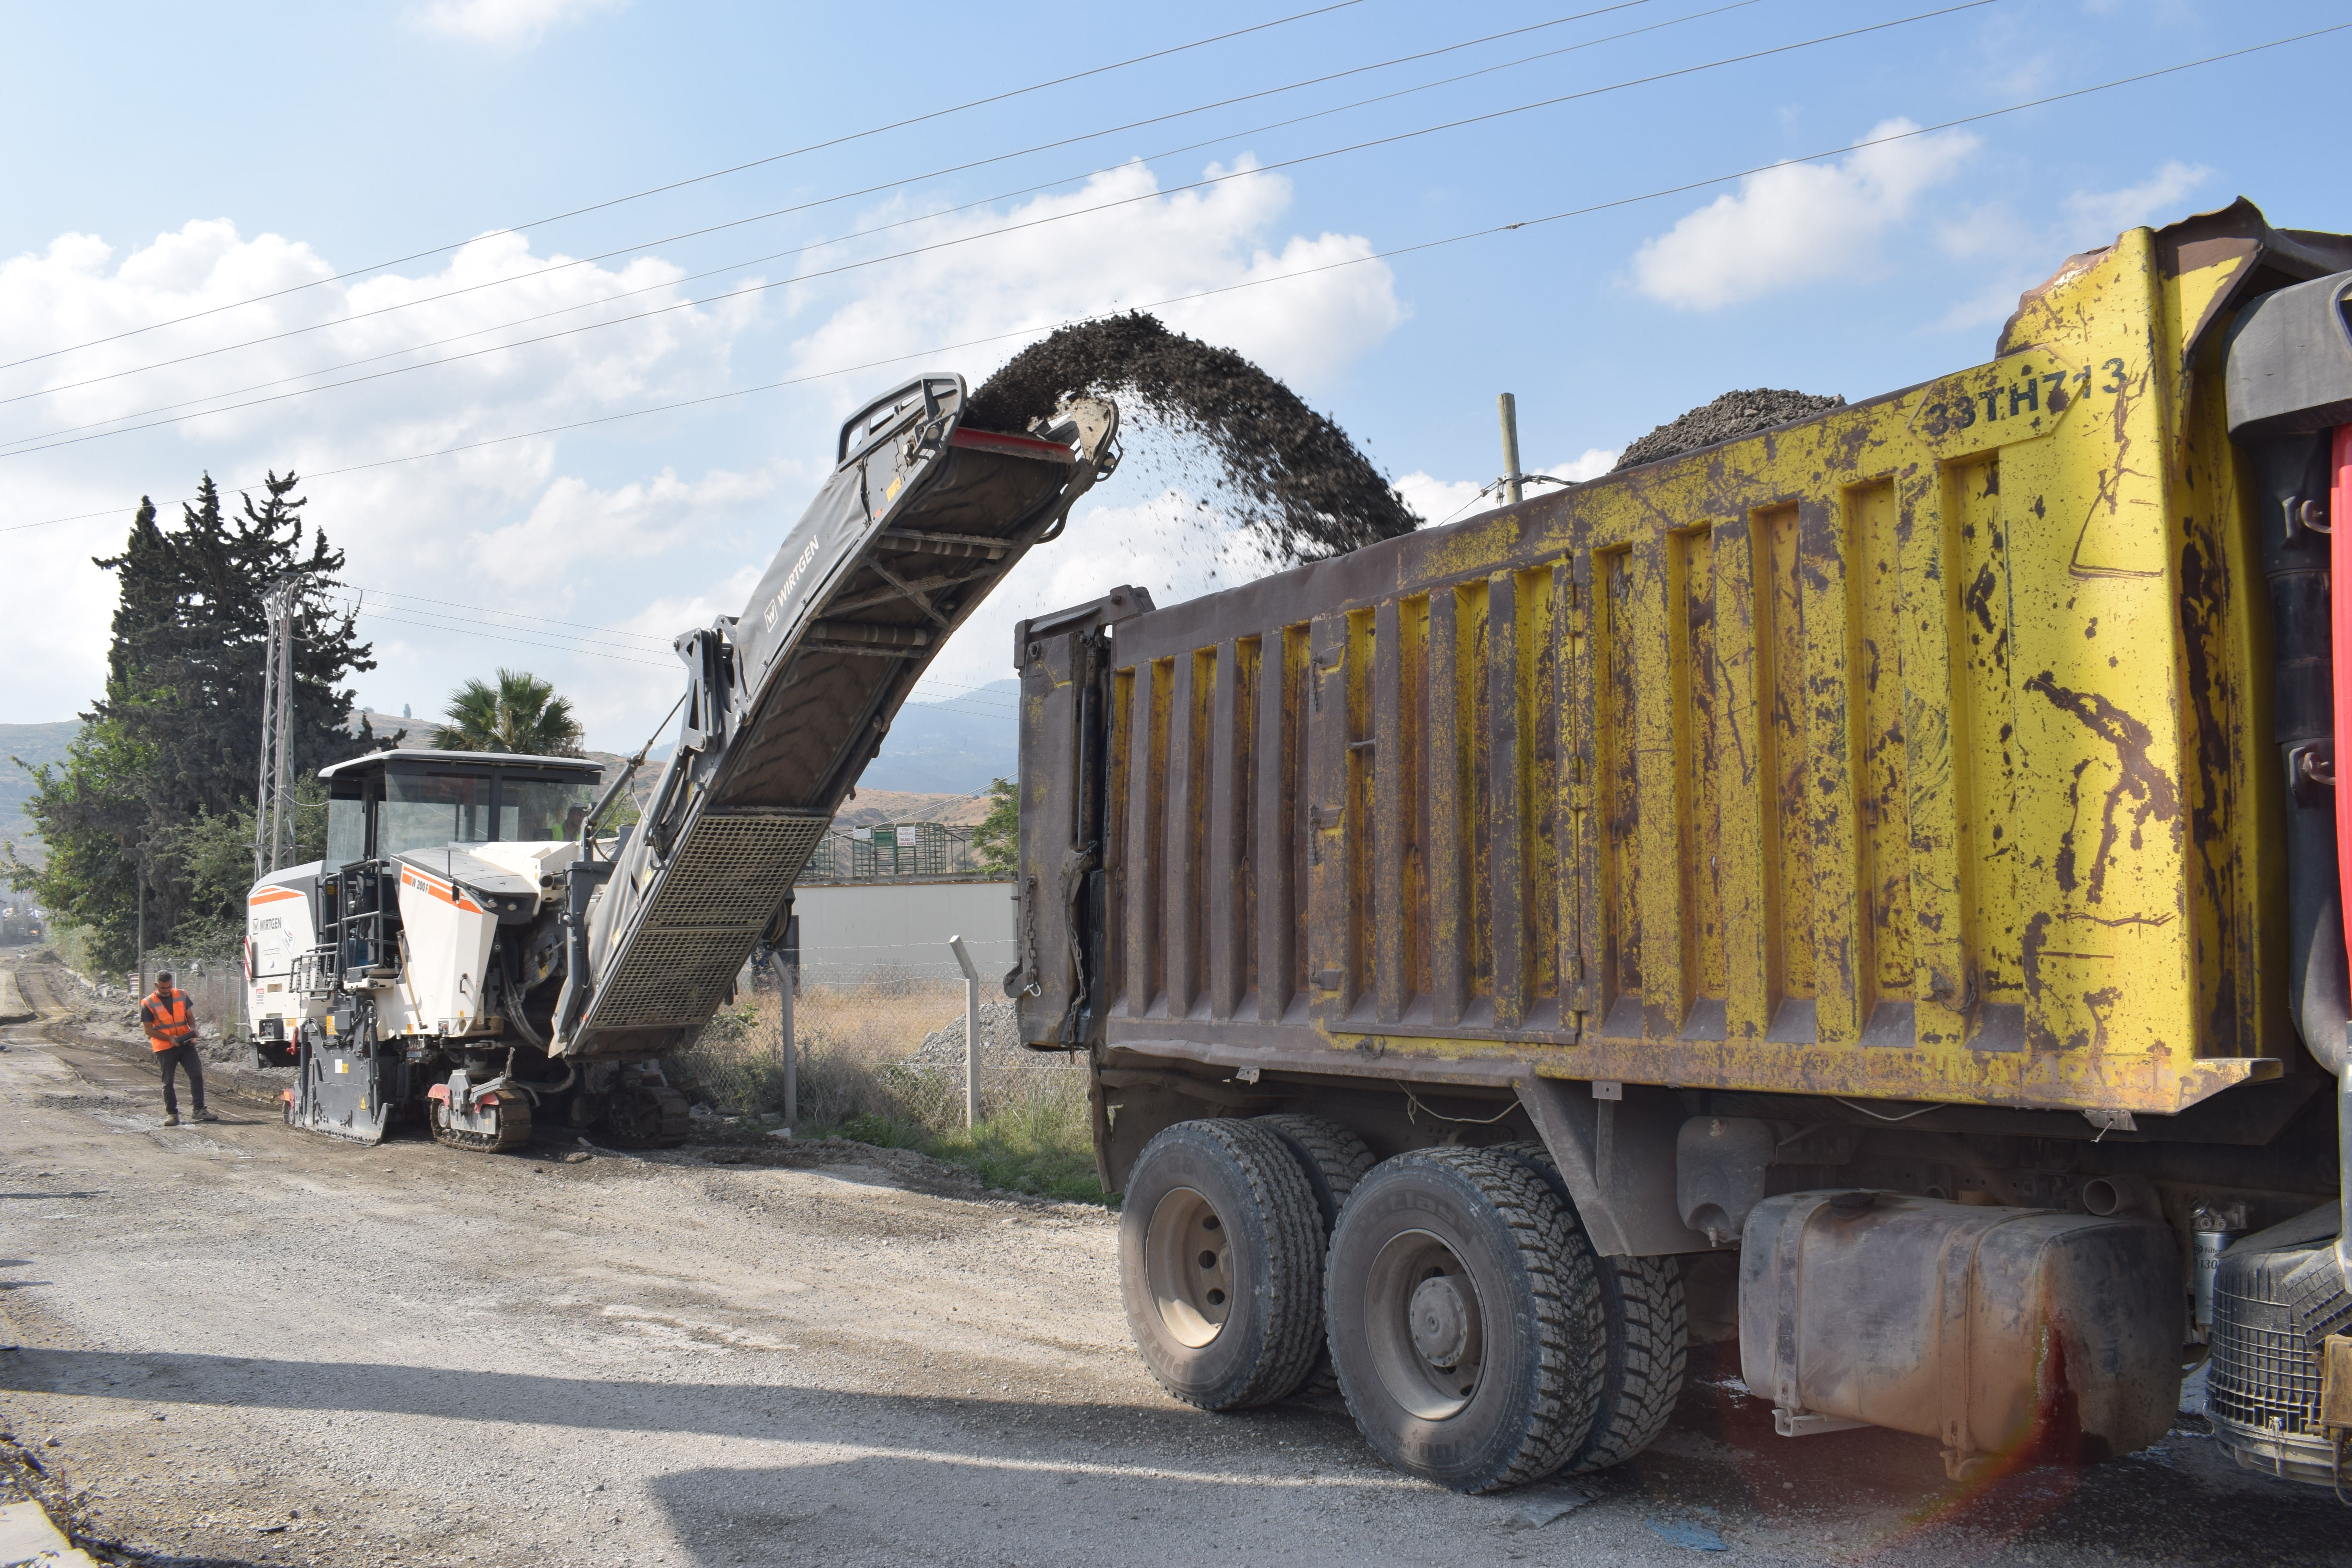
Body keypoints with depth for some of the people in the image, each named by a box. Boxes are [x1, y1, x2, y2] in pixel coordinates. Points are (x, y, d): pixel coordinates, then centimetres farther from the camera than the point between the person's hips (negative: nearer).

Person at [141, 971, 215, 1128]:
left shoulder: (181, 995, 5)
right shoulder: (148, 1004, -6)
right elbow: (149, 1030, -5)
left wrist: (193, 1028, -6)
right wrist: (170, 1038, -17)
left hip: (186, 1043, 3)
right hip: (165, 1048, -3)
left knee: (197, 1075, -3)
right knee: (168, 1082, 4)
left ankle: (199, 1110, 2)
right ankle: (172, 1114, 13)